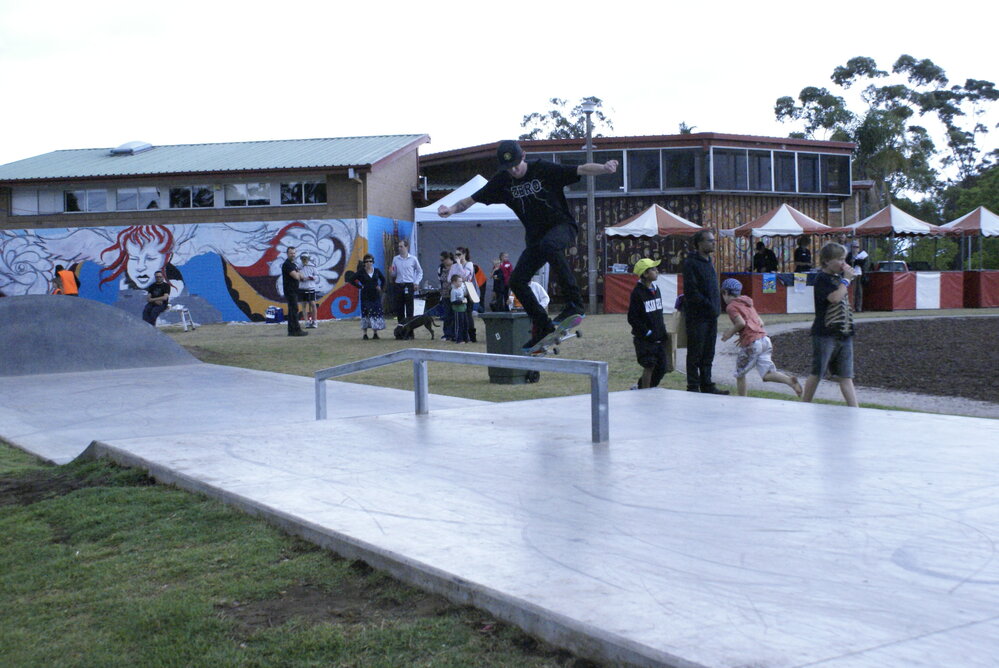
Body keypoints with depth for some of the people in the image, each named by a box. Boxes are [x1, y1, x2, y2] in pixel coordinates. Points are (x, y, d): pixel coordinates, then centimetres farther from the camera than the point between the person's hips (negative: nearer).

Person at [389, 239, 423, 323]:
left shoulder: (413, 259, 2)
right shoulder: (395, 259, 9)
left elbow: (420, 271, 9)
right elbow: (394, 274, 13)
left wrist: (417, 282, -3)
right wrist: (391, 272, -10)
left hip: (409, 286, -3)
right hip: (398, 286, 3)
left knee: (409, 308, -3)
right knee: (399, 308, 4)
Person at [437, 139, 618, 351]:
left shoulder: (543, 169, -12)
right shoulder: (502, 181, 0)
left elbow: (580, 170, -20)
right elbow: (473, 199, 1)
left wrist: (604, 168, -38)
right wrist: (452, 209, -19)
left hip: (563, 226, -6)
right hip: (536, 236, 6)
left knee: (548, 245, -40)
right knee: (516, 281, -5)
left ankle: (574, 303, -35)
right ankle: (543, 327, 8)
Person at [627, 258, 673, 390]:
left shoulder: (656, 289, 10)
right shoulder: (637, 293, -13)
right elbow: (632, 318, -14)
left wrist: (663, 331, 12)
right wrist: (647, 333, -16)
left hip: (659, 338, 7)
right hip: (645, 339, -7)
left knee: (662, 367, 8)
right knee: (649, 367, -6)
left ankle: (642, 388, 25)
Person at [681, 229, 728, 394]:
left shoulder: (708, 262, 16)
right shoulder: (691, 263, -11)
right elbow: (691, 291, -18)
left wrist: (716, 307, 10)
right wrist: (708, 305, -17)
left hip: (711, 316, 8)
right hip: (697, 316, -8)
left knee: (708, 354, 12)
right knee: (695, 354, -1)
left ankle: (707, 385, 19)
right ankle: (693, 387, 4)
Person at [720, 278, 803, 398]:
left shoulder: (731, 306, 0)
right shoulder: (747, 303, 24)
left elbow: (741, 323, -16)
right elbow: (761, 323, 21)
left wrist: (731, 332, 0)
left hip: (751, 343, -7)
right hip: (765, 338, 7)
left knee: (740, 374, 10)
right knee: (767, 374, 0)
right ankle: (789, 380, -24)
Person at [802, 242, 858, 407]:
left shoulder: (838, 277, 14)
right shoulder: (822, 279, -10)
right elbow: (834, 297, -23)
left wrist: (848, 276, 10)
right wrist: (846, 279, -11)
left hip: (844, 333, 7)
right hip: (825, 333, -7)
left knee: (846, 376, 4)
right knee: (817, 373, 1)